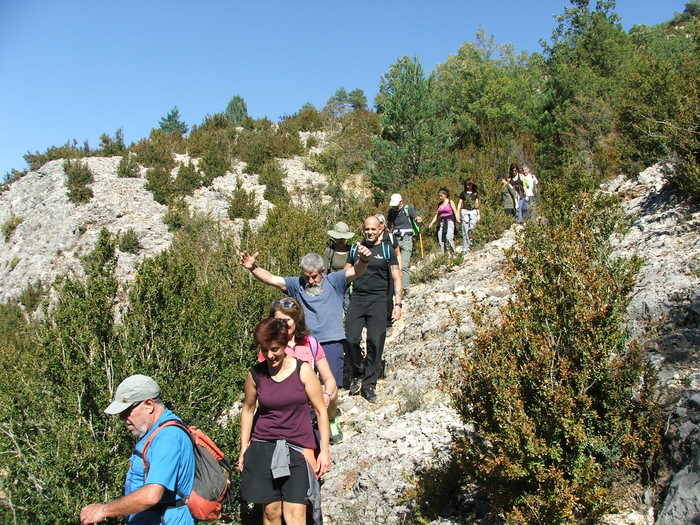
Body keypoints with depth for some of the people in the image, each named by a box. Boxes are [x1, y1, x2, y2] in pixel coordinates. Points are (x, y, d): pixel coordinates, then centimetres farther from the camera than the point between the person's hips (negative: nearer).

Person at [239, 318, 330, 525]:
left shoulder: (303, 370, -6)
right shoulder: (255, 374, 0)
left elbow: (321, 410, -1)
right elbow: (248, 409, 13)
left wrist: (324, 450, -4)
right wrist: (243, 450, 13)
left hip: (298, 447, -2)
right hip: (263, 447, 2)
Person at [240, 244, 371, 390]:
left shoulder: (333, 281, 3)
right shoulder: (297, 285, 9)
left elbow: (355, 272, -12)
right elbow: (271, 279, 1)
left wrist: (363, 261, -35)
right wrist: (253, 269, -16)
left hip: (332, 343, -2)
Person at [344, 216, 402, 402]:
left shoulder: (387, 251, 7)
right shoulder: (355, 249, 13)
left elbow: (396, 278, 6)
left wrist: (397, 303, -3)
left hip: (378, 300, -2)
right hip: (357, 299, 2)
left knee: (375, 343, -5)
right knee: (351, 340, -9)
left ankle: (369, 384, 7)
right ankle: (357, 375, 15)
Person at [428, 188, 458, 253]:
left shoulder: (450, 202, 2)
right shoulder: (439, 204, 16)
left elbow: (455, 212, -2)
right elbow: (436, 215, 20)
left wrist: (457, 219, -19)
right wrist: (432, 223, 11)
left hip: (449, 222, -5)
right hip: (442, 223, 5)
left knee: (449, 237, -23)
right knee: (441, 240, -4)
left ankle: (454, 252, -17)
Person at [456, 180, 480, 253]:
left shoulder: (475, 193, 10)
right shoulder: (463, 193, 6)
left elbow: (477, 204, 14)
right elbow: (459, 204, 7)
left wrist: (478, 214, 11)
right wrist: (458, 214, -1)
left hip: (473, 211, 2)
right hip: (465, 211, -2)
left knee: (472, 226, -15)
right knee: (465, 229, -6)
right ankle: (465, 247, -1)